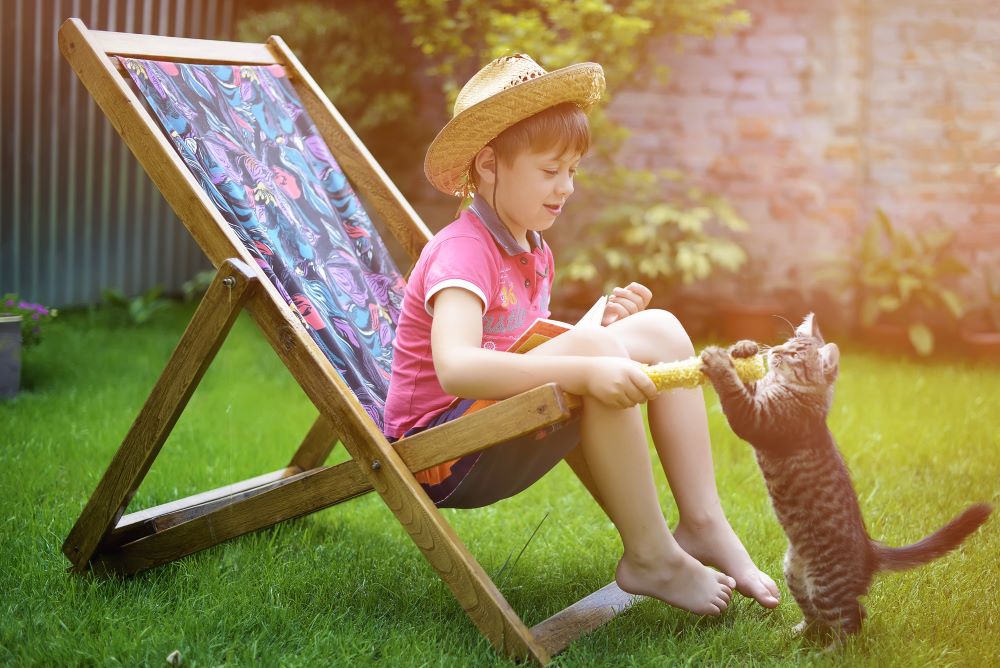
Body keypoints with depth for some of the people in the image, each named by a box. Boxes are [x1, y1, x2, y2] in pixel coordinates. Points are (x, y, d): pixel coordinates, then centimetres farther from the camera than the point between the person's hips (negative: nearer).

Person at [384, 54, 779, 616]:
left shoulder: (535, 252, 9)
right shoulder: (462, 252, -20)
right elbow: (454, 368, -37)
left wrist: (605, 323, -4)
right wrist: (585, 367, -42)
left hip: (502, 424, 9)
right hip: (442, 457, -9)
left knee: (659, 329, 1)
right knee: (594, 353, -32)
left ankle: (703, 522, -2)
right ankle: (651, 557, -19)